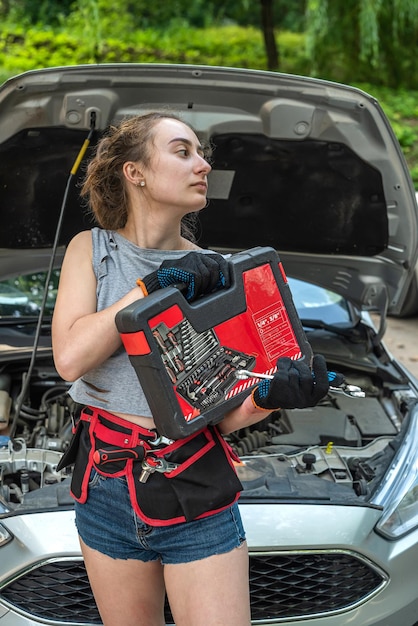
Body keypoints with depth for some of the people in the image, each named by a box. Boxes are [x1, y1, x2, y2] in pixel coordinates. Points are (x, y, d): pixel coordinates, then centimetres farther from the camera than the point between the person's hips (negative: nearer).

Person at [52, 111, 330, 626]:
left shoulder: (214, 273, 3)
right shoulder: (92, 250, 2)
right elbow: (69, 358, -14)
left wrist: (269, 396, -20)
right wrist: (155, 285, -16)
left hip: (199, 493, 0)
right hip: (109, 489, 0)